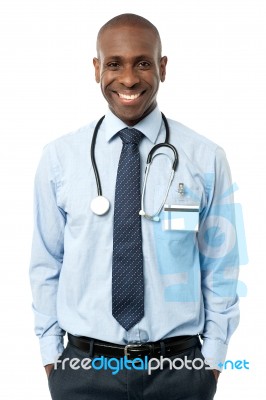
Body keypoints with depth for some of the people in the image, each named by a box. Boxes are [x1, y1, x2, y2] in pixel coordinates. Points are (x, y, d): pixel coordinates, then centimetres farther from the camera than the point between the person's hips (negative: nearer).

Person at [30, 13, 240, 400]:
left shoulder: (206, 158, -6)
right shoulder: (59, 157, -5)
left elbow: (220, 266, -1)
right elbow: (46, 263, 1)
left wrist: (213, 356, 0)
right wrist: (50, 353, 3)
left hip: (179, 366, 0)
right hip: (84, 366, 1)